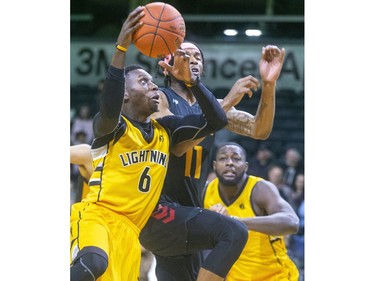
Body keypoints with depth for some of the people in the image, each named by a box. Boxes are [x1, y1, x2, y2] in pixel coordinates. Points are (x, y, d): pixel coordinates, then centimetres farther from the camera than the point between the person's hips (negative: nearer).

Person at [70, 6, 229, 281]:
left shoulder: (166, 129, 13)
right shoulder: (111, 126, -6)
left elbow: (217, 121, 9)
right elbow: (109, 109, -32)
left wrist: (191, 80, -5)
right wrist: (122, 47, -38)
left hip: (129, 229, 7)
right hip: (96, 215, -7)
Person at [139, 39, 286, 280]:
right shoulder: (160, 99, -3)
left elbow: (259, 130, 5)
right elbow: (176, 145, -19)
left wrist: (269, 85, -11)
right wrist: (227, 103, -22)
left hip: (187, 218, 8)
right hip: (157, 211, -8)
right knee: (232, 232, -28)